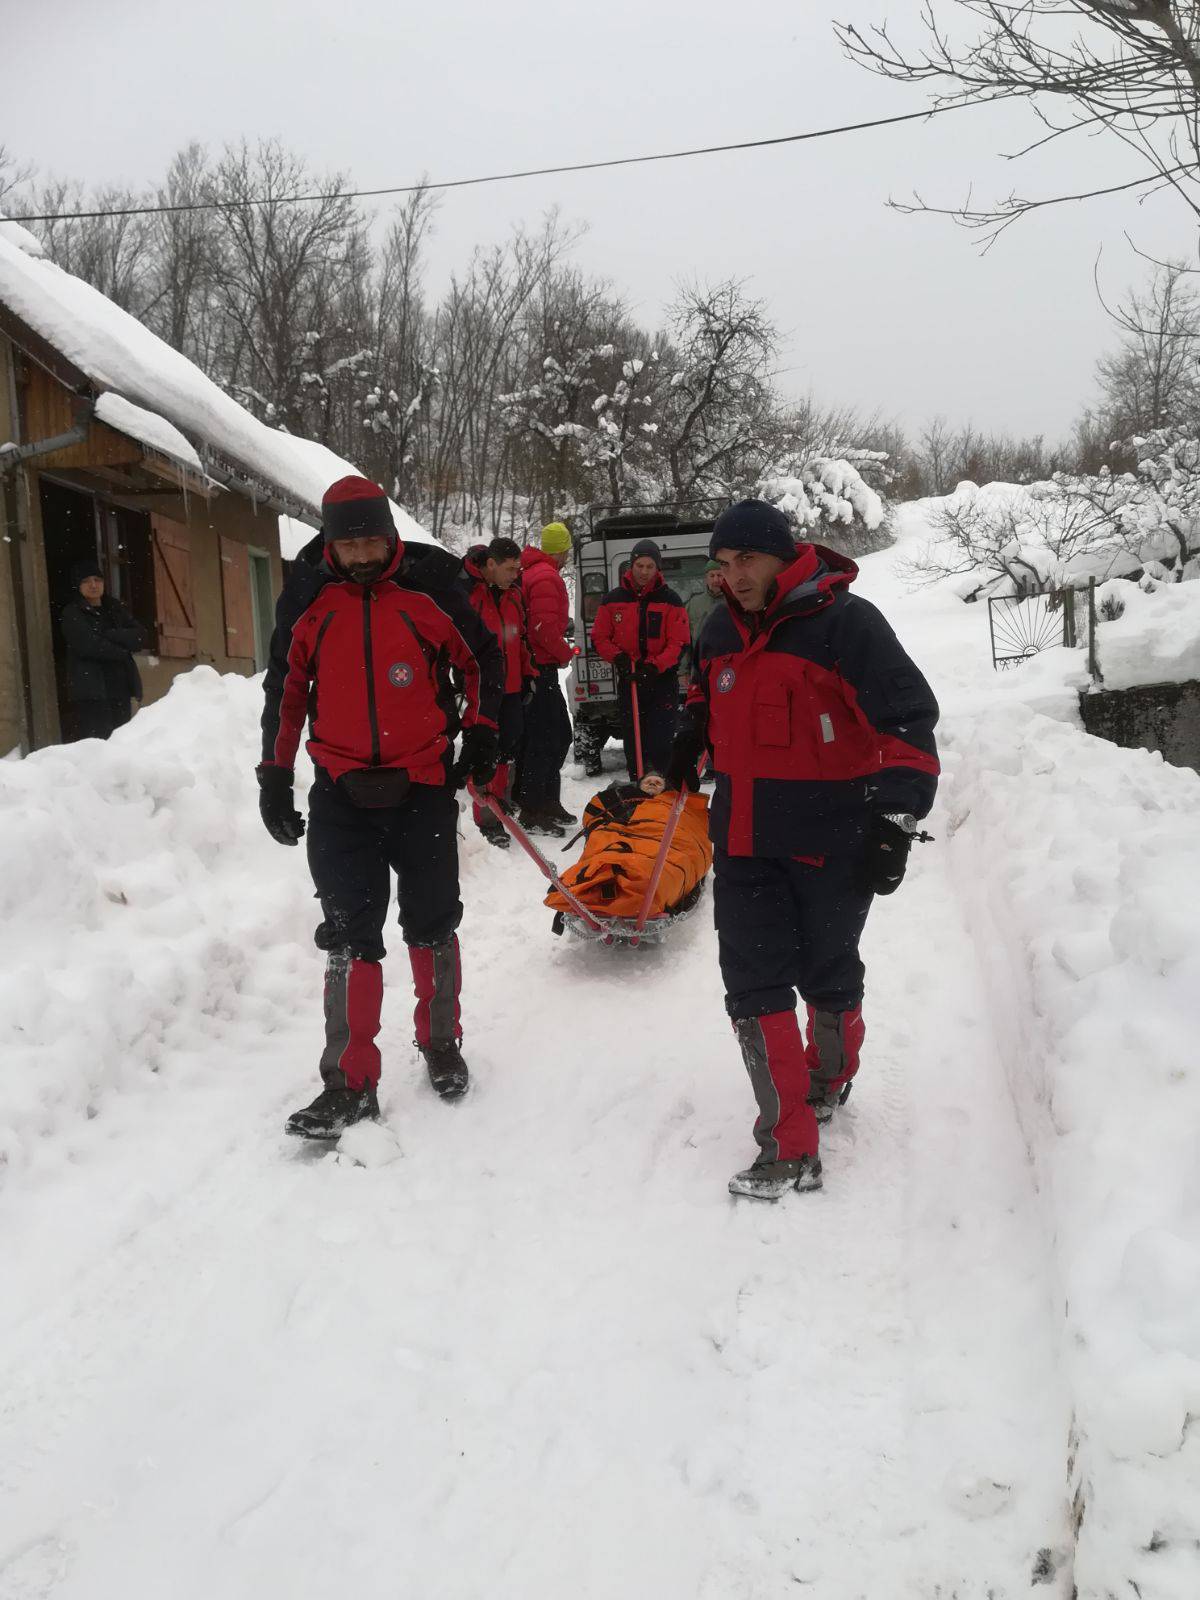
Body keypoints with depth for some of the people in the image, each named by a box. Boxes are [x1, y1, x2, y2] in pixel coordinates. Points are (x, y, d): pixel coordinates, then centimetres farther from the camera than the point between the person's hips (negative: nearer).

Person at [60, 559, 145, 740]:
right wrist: (121, 652, -3)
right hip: (91, 691, -5)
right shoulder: (72, 613, 2)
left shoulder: (114, 608, 18)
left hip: (120, 688, 5)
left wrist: (109, 635, -9)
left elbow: (139, 637, 5)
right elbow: (87, 645, -13)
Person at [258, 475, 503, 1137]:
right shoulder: (306, 598, 0)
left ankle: (440, 1043, 32)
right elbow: (285, 686, 10)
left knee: (432, 925, 11)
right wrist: (275, 774, 8)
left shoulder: (430, 588, -5)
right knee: (350, 936, 0)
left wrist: (481, 735, 3)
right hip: (341, 793, 1)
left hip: (423, 786, -1)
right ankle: (351, 1083, 8)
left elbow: (483, 659, 9)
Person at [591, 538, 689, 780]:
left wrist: (655, 667, -19)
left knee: (660, 745, -10)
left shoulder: (670, 600, -2)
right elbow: (600, 637, 8)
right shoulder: (614, 599, 4)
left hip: (663, 681, -3)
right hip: (628, 681, 3)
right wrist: (618, 658, -11)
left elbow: (679, 643, -6)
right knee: (633, 743, 9)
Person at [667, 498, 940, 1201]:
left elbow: (908, 719, -14)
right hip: (745, 836, 5)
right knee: (754, 983, -2)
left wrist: (898, 820, -18)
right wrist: (693, 735, 21)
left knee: (828, 976, 11)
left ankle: (830, 1079, 40)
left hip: (831, 836, -5)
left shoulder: (846, 621, -12)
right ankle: (791, 1146, 4)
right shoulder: (723, 629, 9)